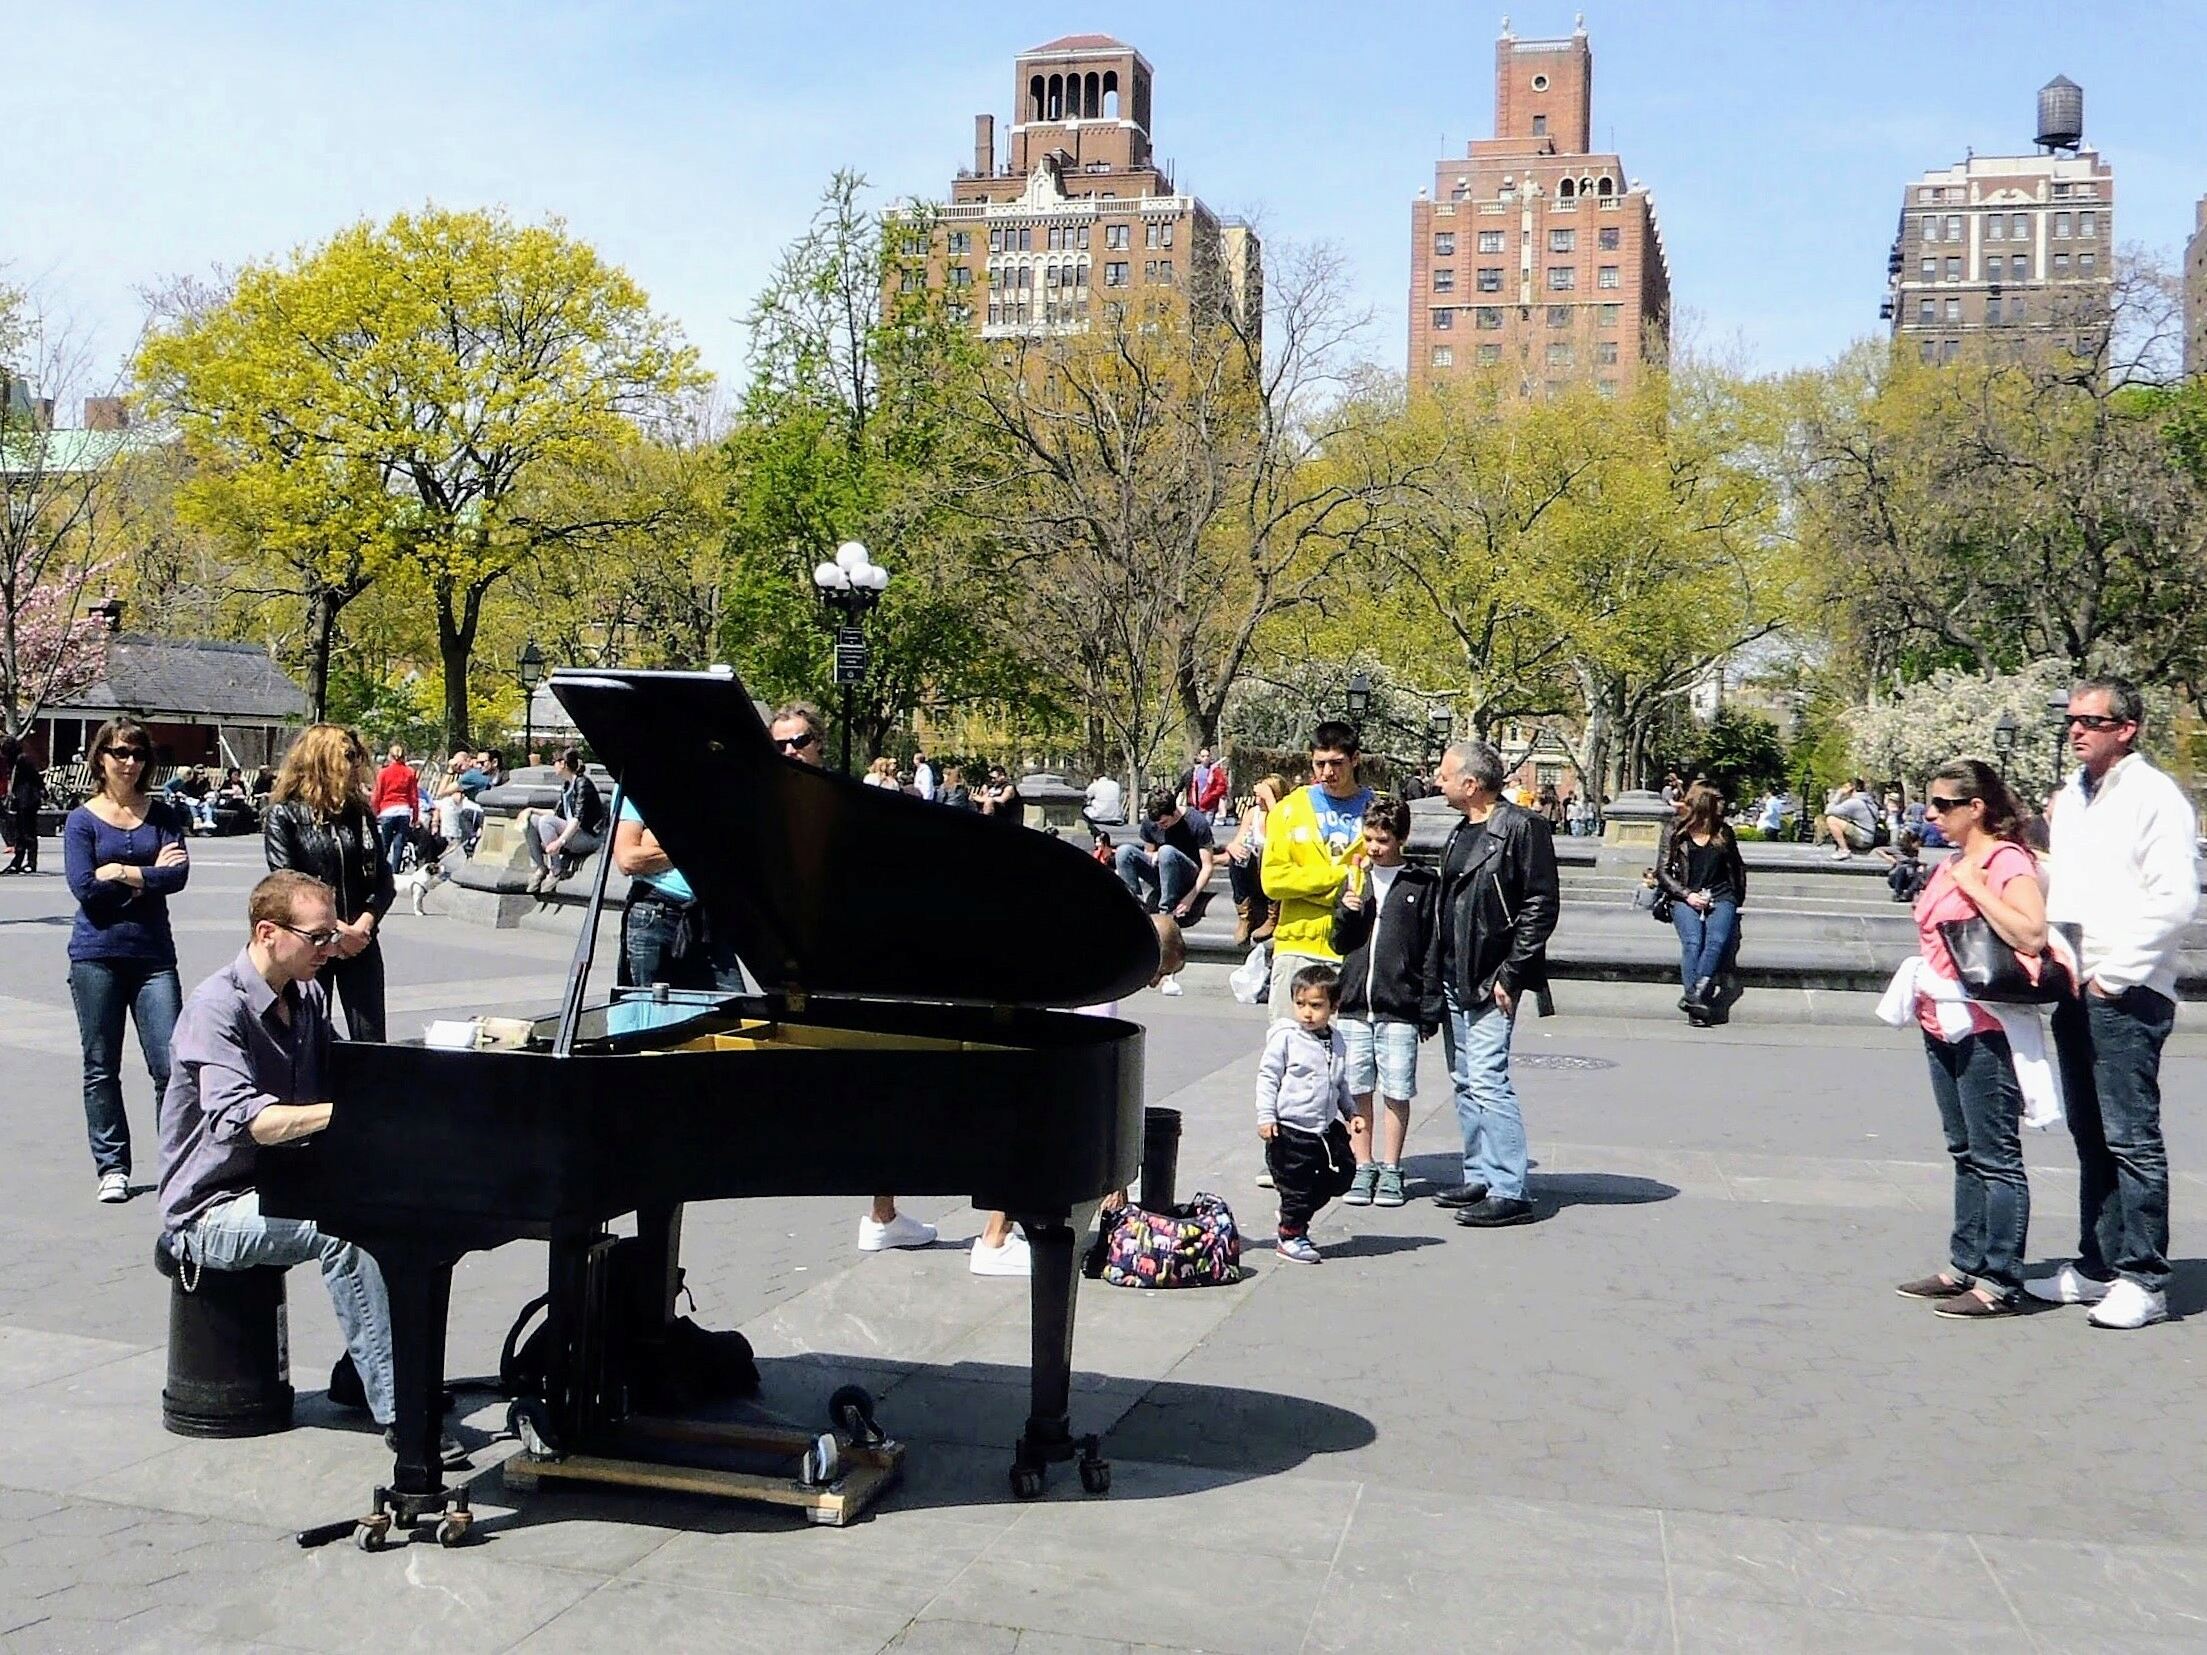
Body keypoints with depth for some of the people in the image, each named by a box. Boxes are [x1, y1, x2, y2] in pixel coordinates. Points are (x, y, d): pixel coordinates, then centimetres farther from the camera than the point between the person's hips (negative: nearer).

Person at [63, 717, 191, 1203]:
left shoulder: (163, 814, 6)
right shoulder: (82, 820, 2)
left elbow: (178, 875, -8)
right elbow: (83, 887, -10)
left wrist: (120, 874, -10)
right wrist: (149, 873, -7)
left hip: (153, 953, 0)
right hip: (97, 955, 0)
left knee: (170, 1064, -6)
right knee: (101, 1068, 7)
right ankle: (111, 1167, 17)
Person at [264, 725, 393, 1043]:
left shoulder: (360, 812, 8)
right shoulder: (285, 814, -4)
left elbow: (384, 880, 6)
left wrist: (363, 925, -10)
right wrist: (335, 930, -15)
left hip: (360, 944, 3)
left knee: (371, 1042, 1)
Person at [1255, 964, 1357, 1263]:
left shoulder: (1336, 1042, 8)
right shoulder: (1285, 1037, -10)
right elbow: (1267, 1077, -10)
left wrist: (1351, 1112, 17)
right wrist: (1266, 1116, -15)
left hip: (1327, 1127, 7)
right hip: (1290, 1129, -7)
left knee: (1342, 1172, 11)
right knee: (1296, 1185, -1)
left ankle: (1297, 1218, 28)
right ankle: (1291, 1236, 19)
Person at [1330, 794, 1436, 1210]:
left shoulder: (1422, 884, 0)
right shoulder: (1356, 881, 11)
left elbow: (1432, 952, -2)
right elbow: (1340, 944, 13)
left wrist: (1429, 1012, -5)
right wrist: (1347, 911, -7)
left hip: (1400, 1009, -3)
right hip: (1353, 1005, 4)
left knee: (1396, 1092, 3)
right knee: (1357, 1090, 7)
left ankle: (1390, 1170, 14)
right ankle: (1363, 1168, 17)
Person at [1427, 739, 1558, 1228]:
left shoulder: (1522, 828, -10)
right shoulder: (1460, 833, 16)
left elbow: (1540, 907, -14)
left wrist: (1510, 974, -17)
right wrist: (1436, 976, 16)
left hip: (1490, 981, -9)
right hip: (1454, 980, 9)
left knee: (1488, 1081, -12)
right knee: (1464, 1082, 12)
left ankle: (1509, 1191, -8)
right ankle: (1478, 1177, 21)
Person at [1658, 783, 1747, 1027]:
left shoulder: (1724, 832, 16)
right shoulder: (1675, 834, 10)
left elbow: (1738, 868, 27)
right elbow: (1662, 872, 7)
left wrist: (1738, 901, 22)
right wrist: (1687, 895, -6)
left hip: (1721, 898, 1)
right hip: (1686, 899, -1)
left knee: (1718, 940, -30)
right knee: (1693, 941, -30)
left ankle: (1694, 996, -43)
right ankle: (1697, 1007, -41)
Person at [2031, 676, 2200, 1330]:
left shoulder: (2155, 797, -7)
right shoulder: (2070, 797, 17)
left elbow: (2175, 901, -14)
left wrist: (2115, 972, -14)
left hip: (2126, 992, -8)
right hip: (2074, 989, 8)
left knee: (2132, 1140, -5)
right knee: (2091, 1136, 12)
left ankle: (2143, 1281, 0)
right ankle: (2097, 1266, 19)